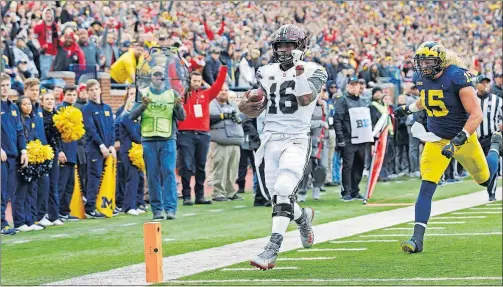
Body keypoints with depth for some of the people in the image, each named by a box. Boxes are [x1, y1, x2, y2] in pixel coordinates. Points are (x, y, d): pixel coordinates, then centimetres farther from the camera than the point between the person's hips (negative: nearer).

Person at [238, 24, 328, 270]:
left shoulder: (313, 72, 0)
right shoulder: (266, 73, 13)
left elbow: (306, 99, -18)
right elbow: (254, 112, 16)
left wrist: (299, 70, -20)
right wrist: (246, 106, -6)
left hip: (297, 140, -5)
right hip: (271, 140, 5)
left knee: (283, 192, -21)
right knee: (279, 197, 8)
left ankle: (272, 249, -25)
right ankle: (303, 217, 42)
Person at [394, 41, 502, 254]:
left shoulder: (457, 77, -25)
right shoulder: (421, 78, -5)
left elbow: (476, 114, -25)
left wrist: (457, 141, -31)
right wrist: (409, 109, 17)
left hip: (463, 138, -3)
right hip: (436, 139, 4)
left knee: (486, 179, 20)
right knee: (426, 188, -12)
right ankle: (417, 239, -14)